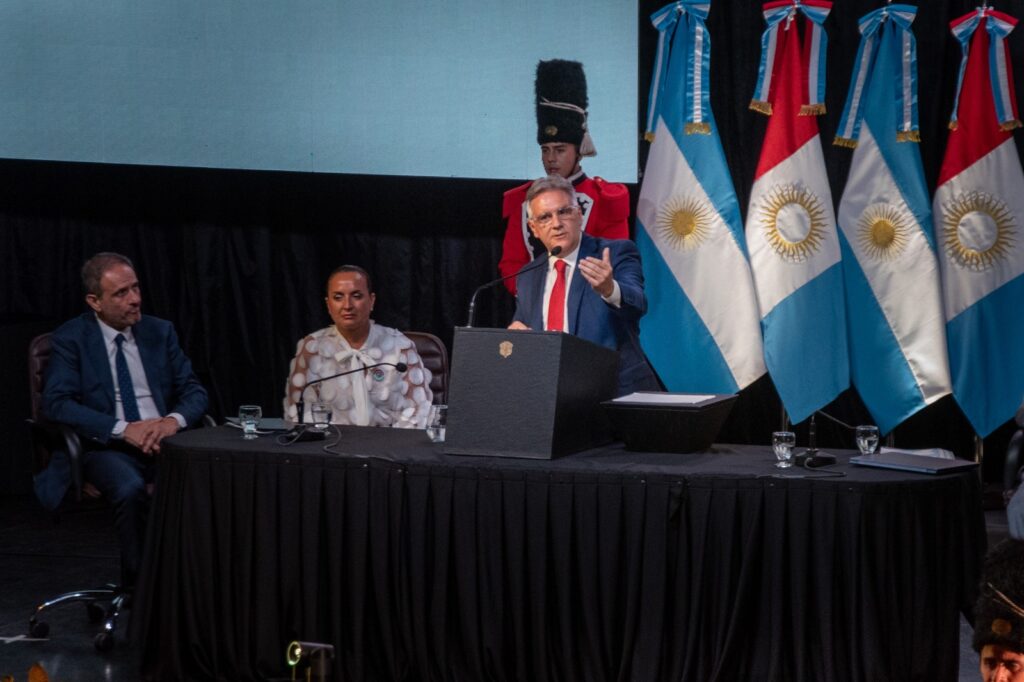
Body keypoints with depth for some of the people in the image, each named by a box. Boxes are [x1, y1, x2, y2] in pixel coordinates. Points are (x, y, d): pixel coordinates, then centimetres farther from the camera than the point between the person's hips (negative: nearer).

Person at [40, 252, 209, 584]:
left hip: (164, 441, 4)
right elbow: (57, 403, -11)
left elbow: (194, 391, 11)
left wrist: (174, 420, -14)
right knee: (130, 490, -37)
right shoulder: (70, 339, 1)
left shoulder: (160, 332, 12)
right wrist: (124, 429, -21)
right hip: (106, 447, -3)